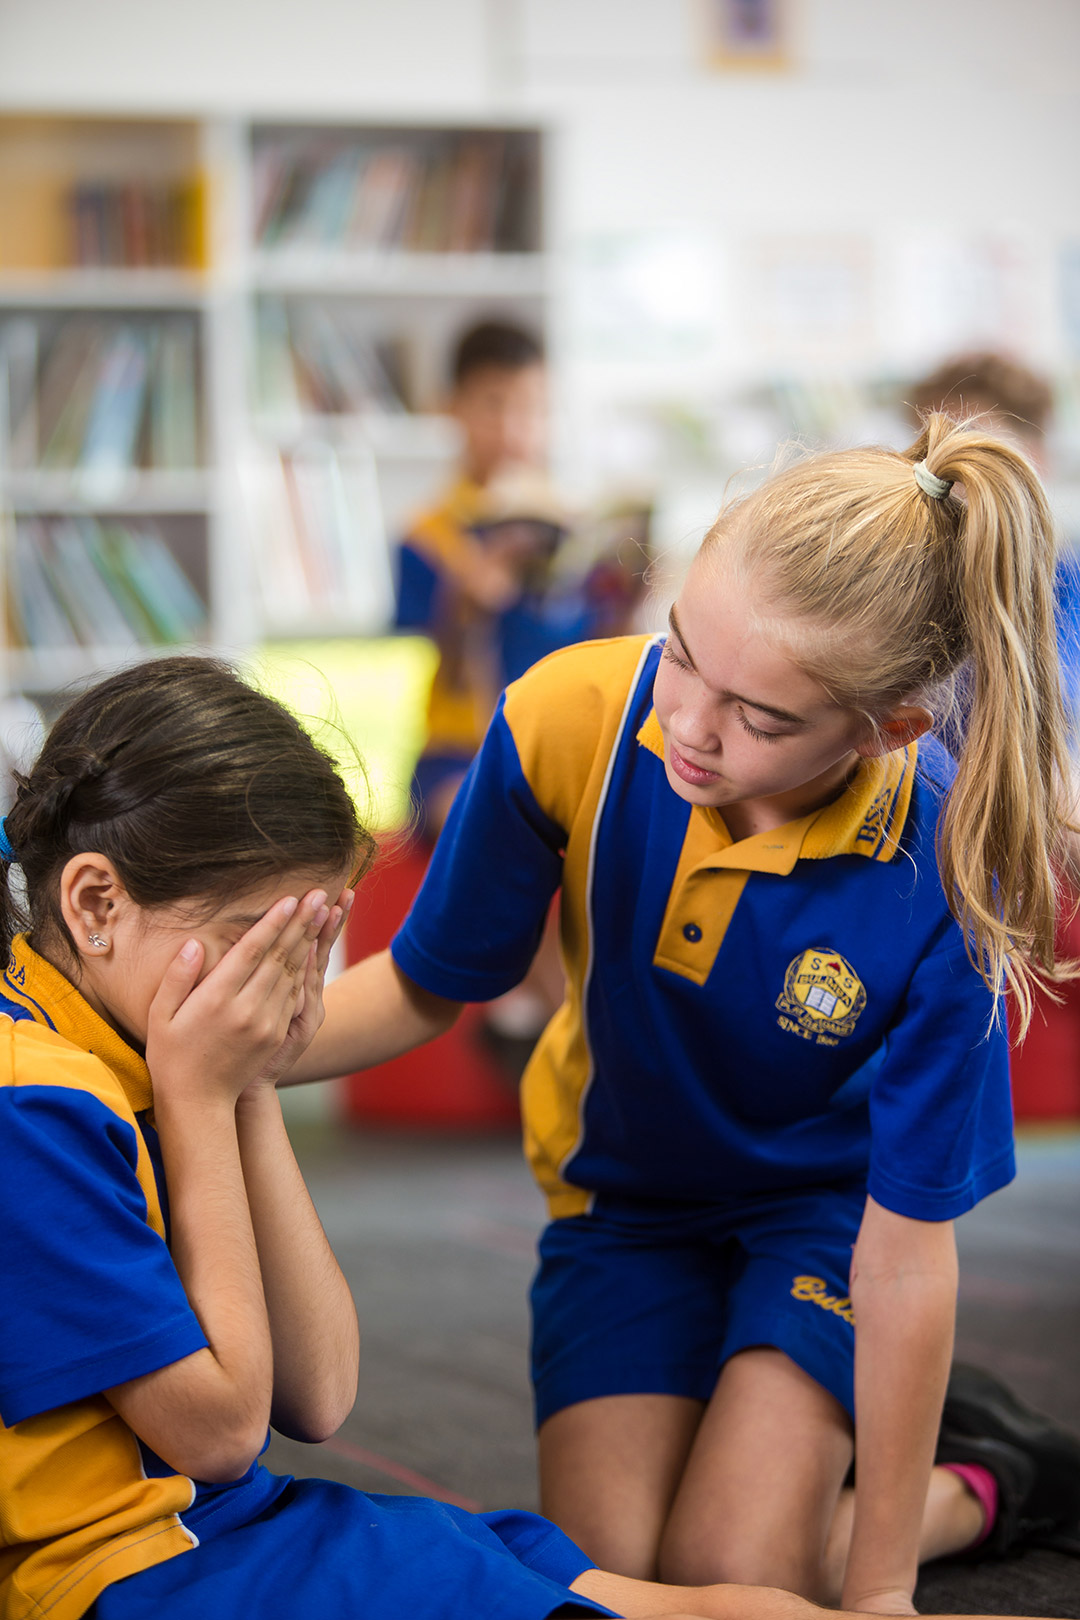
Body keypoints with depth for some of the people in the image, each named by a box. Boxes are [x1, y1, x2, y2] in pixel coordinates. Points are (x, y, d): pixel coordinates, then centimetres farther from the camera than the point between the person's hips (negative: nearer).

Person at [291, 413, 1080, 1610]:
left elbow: (905, 1250, -26)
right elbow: (428, 988, -12)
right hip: (621, 1189, 3)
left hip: (824, 1196, -3)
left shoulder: (942, 876, -33)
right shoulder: (573, 718, -29)